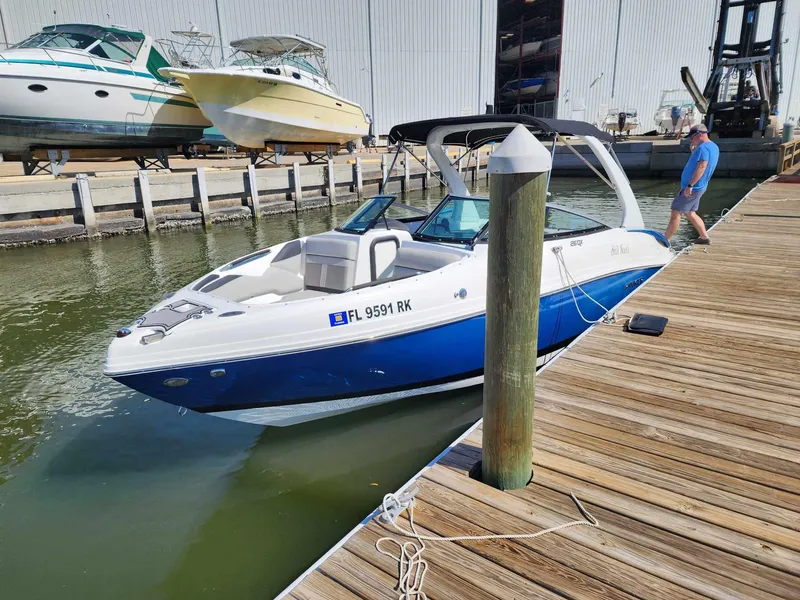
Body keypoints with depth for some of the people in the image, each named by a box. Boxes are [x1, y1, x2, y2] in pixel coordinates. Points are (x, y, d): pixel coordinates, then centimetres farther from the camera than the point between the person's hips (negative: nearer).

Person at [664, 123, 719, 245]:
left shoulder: (703, 147, -17)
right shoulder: (713, 147, 15)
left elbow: (701, 167, -27)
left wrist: (690, 185, -29)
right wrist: (693, 151, 12)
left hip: (692, 188, -10)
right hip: (699, 188, 10)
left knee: (676, 213, -6)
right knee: (690, 214, 18)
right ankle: (704, 237, 21)